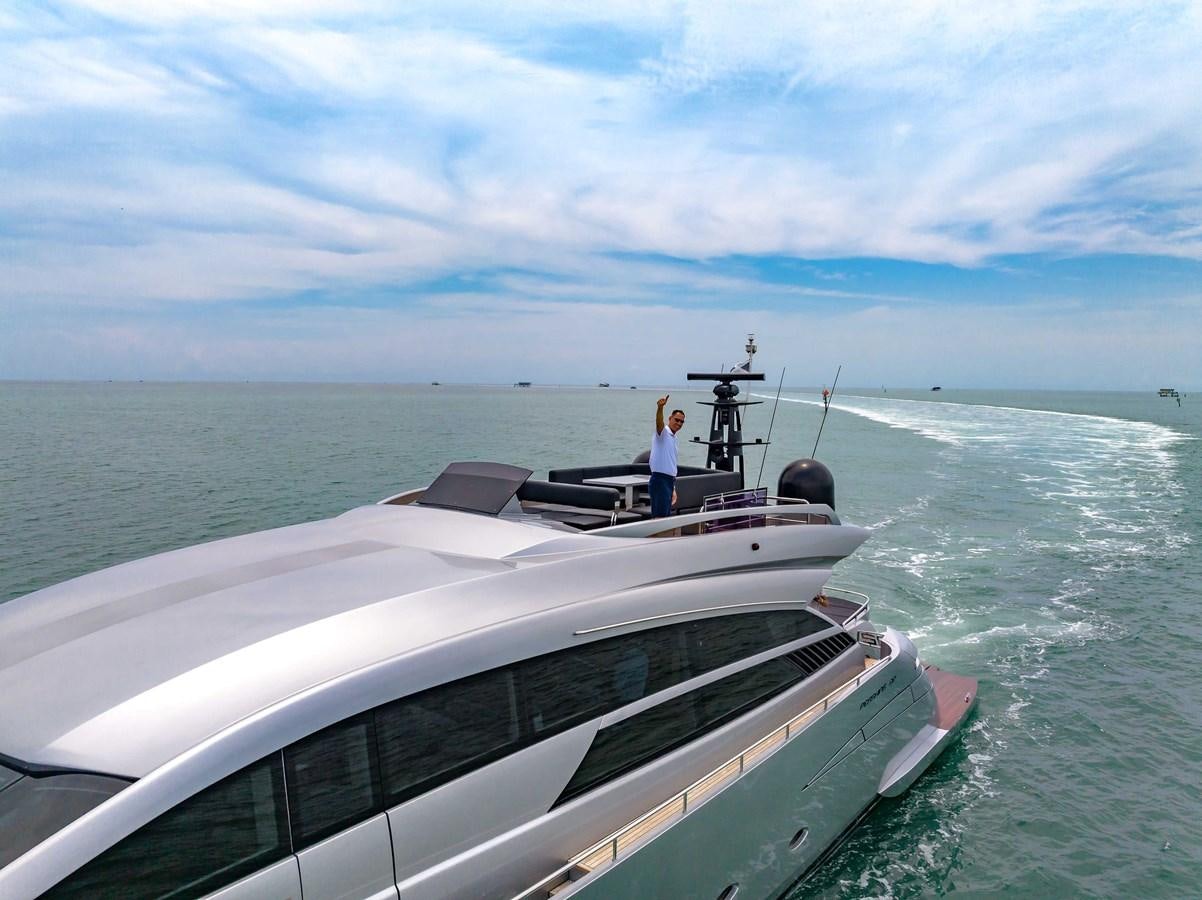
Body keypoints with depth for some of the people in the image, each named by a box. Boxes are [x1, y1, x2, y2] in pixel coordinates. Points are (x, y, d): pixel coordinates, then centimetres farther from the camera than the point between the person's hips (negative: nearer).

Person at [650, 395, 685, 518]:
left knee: (666, 517, 10)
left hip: (669, 481, 9)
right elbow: (659, 422, -29)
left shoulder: (673, 438, 21)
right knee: (659, 517, -13)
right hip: (659, 480, -9)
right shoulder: (663, 432, -4)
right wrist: (660, 407, -50)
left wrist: (673, 489, 25)